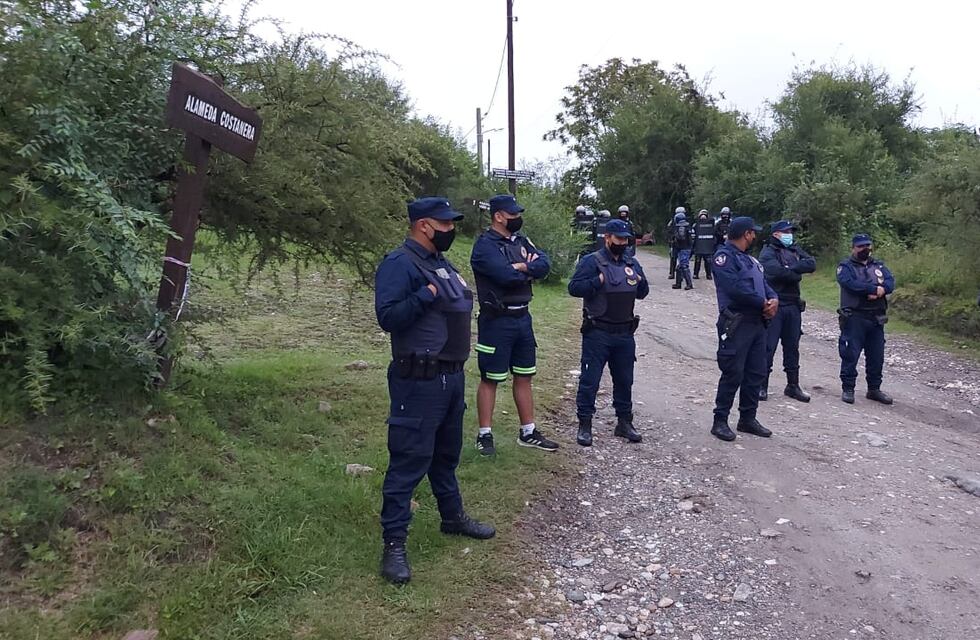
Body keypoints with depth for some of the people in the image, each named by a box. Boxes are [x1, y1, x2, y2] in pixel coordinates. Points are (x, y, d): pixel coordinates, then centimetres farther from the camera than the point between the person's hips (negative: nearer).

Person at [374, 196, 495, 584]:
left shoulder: (440, 262, 15)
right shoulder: (399, 264, -15)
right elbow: (387, 316, -25)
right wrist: (428, 294, -27)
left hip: (452, 376, 9)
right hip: (419, 382, -9)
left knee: (447, 453, 22)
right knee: (409, 460, -5)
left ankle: (453, 516, 39)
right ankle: (394, 544, 3)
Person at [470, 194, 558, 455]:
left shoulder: (521, 241, 11)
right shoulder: (485, 245, -13)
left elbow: (544, 265, -2)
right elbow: (506, 275, -26)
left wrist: (520, 267, -17)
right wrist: (529, 269, -7)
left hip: (522, 318, 8)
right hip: (496, 321, -8)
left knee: (524, 376, 14)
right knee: (490, 379, 2)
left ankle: (528, 432, 25)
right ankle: (484, 435, 13)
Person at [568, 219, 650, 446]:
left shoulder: (632, 263, 13)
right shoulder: (592, 261, -6)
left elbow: (642, 293, 20)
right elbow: (574, 287, -14)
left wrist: (641, 282, -1)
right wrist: (598, 281, -23)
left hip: (625, 333, 6)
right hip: (597, 333, -6)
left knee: (624, 380, 14)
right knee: (590, 380, -1)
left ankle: (624, 422, 28)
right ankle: (584, 425, 9)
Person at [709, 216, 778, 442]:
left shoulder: (749, 258, 20)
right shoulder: (724, 256, -10)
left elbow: (763, 283, 16)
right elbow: (735, 288, -22)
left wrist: (773, 299, -6)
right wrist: (763, 303, -13)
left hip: (757, 322, 9)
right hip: (736, 324, -9)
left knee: (756, 373, 12)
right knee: (733, 374, -6)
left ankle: (747, 419, 23)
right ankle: (720, 421, 5)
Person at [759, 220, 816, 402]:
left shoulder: (795, 250, 14)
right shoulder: (768, 253, -5)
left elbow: (812, 264, -2)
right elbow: (777, 271, -22)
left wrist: (791, 268, -14)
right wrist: (796, 274, -8)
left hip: (793, 306, 6)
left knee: (792, 347, 12)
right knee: (768, 346, -3)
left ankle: (793, 385, 22)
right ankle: (762, 385, 4)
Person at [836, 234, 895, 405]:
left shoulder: (879, 266, 17)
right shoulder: (846, 267, 2)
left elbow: (891, 282, 0)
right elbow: (851, 283, -18)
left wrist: (879, 291, -20)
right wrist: (875, 288, -17)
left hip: (877, 319, 5)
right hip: (854, 318, -5)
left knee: (877, 355, 10)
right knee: (850, 354, -4)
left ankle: (874, 389, 22)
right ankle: (848, 389, 5)